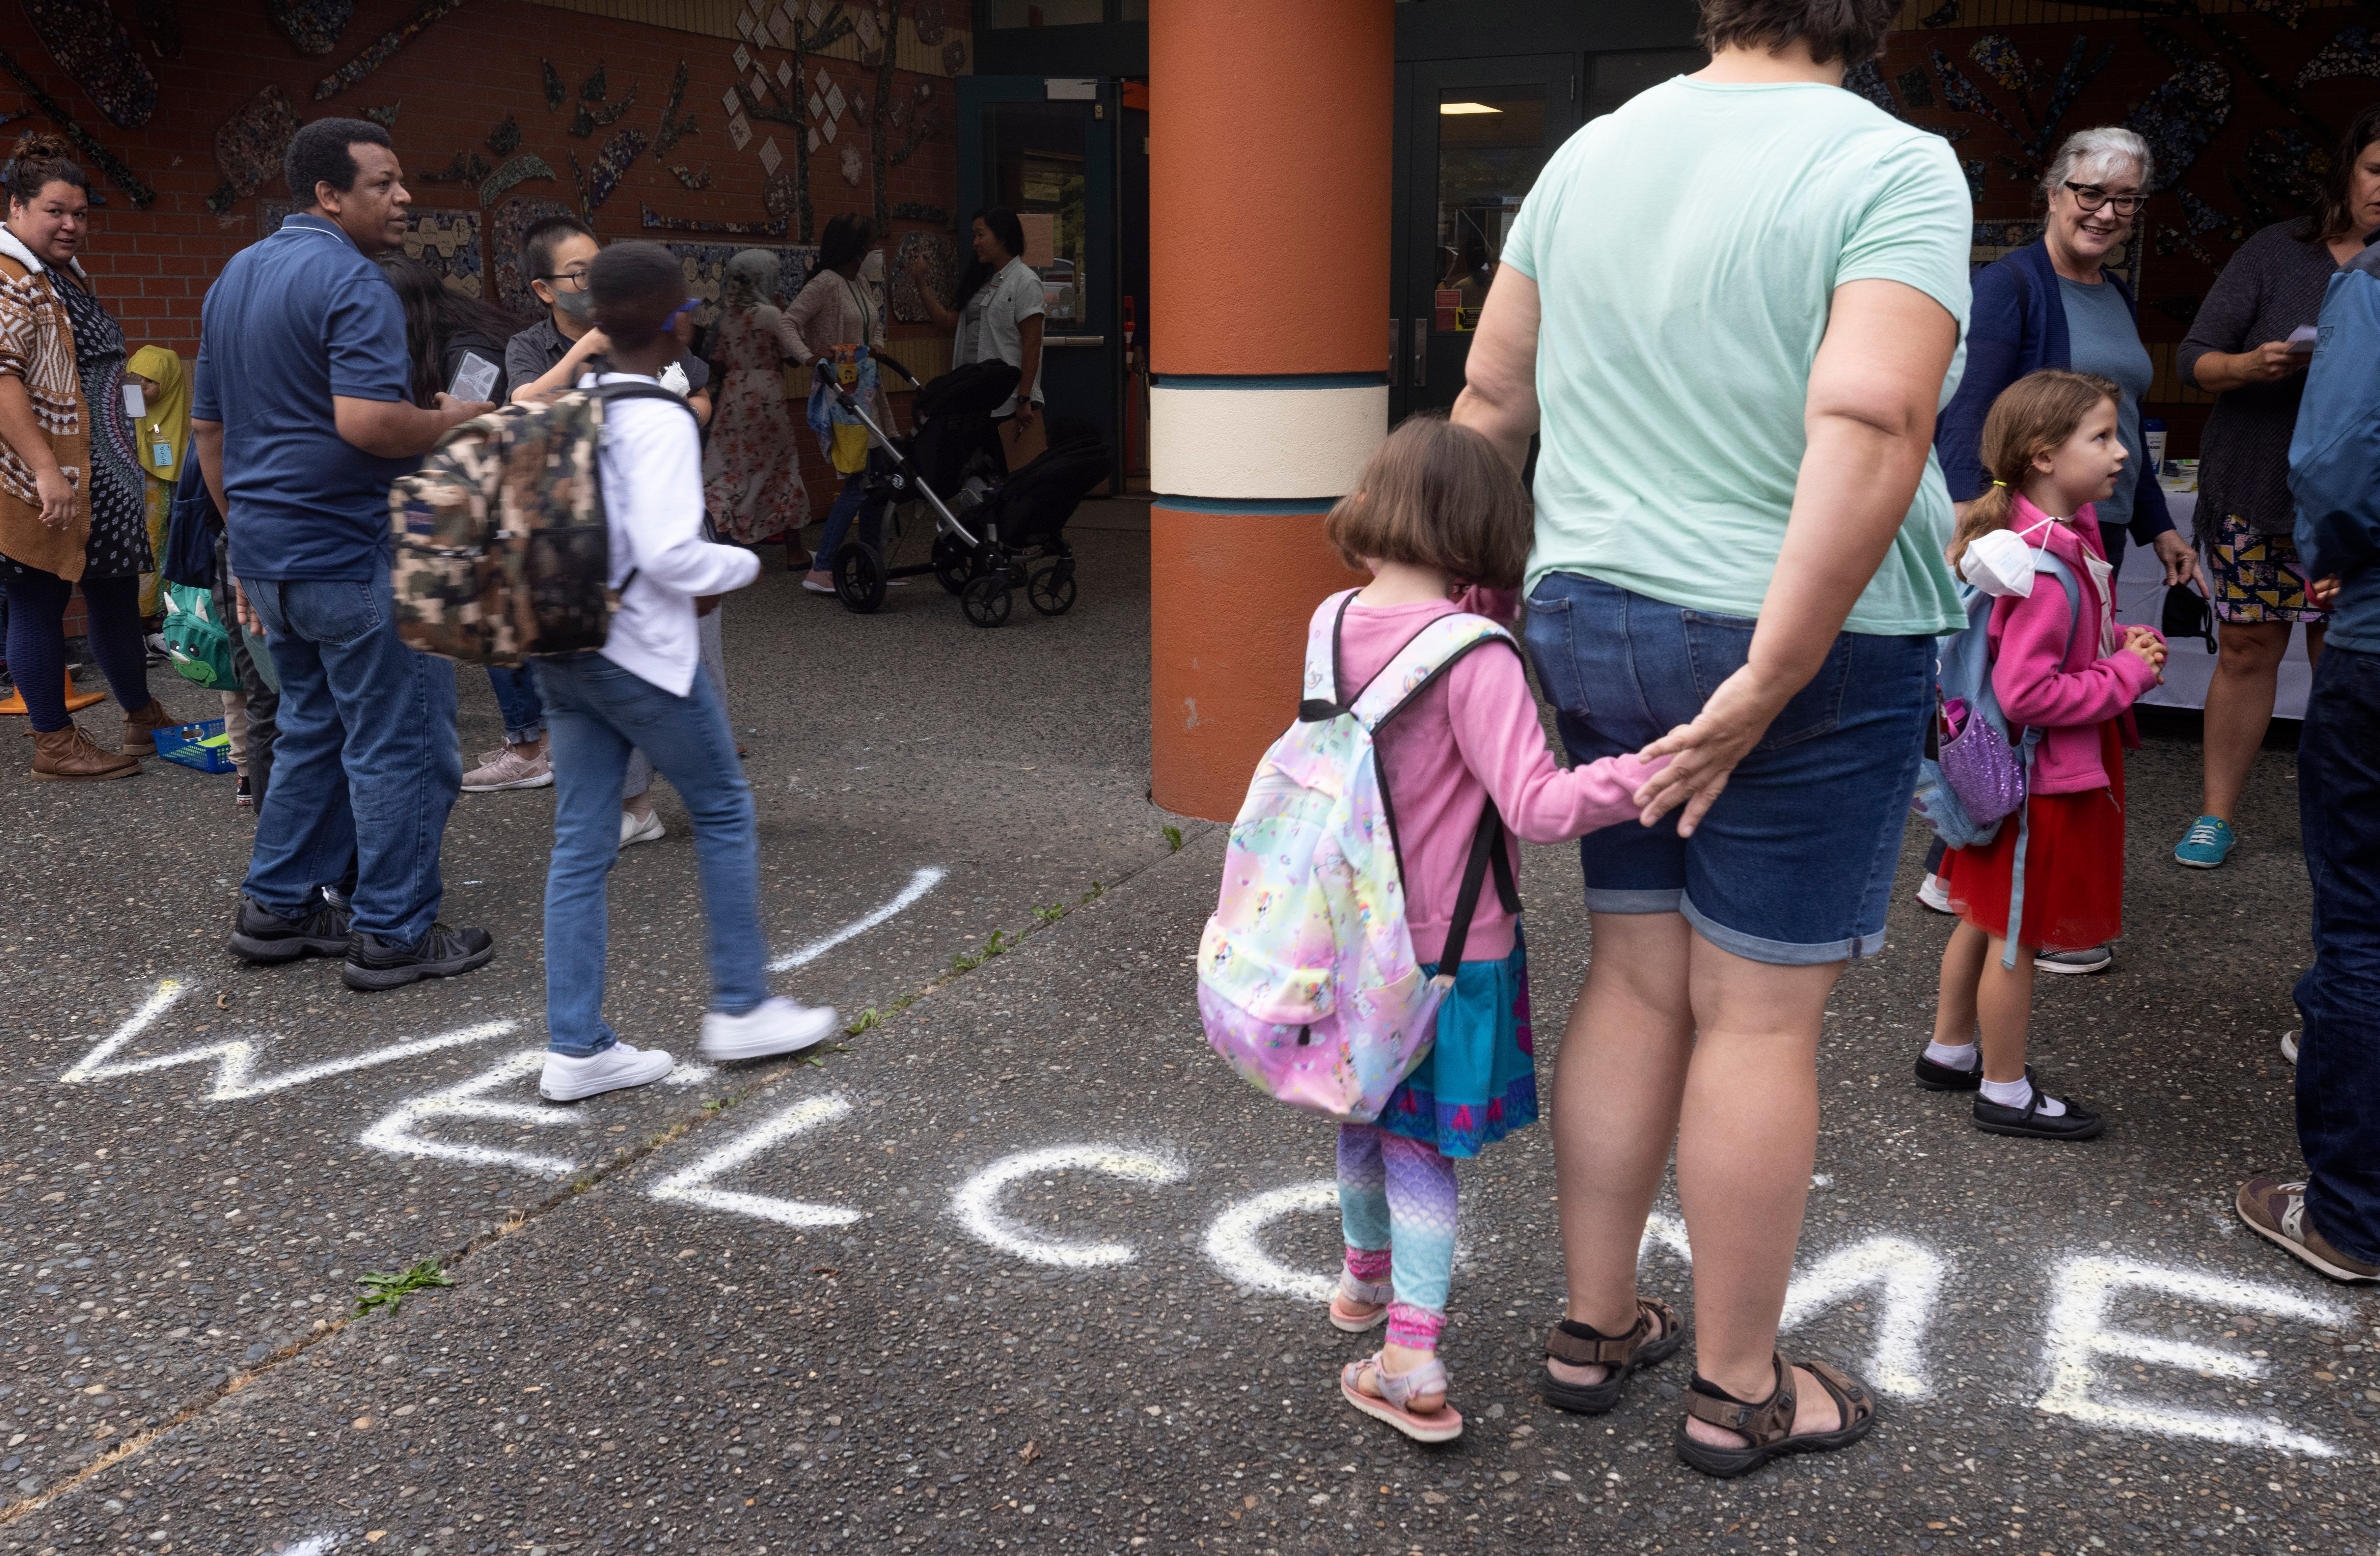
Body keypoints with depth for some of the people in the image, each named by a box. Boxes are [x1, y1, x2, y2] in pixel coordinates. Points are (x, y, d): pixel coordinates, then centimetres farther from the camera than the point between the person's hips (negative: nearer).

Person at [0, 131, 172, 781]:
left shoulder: (69, 274, 18)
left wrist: (128, 467, 26)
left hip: (99, 476, 10)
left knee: (117, 592, 16)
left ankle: (143, 718, 29)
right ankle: (55, 744, 8)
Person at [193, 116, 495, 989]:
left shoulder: (234, 279, 16)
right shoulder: (352, 282, -15)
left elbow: (208, 427, 20)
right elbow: (367, 422, -29)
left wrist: (249, 539, 24)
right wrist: (449, 422, -10)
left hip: (269, 550, 9)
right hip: (355, 554, -9)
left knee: (313, 728, 20)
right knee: (400, 740, 0)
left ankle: (277, 909, 26)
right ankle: (392, 935, 6)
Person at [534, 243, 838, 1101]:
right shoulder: (659, 420, -15)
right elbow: (667, 553, -21)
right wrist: (743, 564, -3)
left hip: (562, 652, 7)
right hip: (642, 654, -7)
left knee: (580, 843, 8)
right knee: (725, 811, 10)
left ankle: (576, 1046, 11)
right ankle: (741, 1007, 18)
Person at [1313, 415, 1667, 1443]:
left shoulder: (1334, 622, -4)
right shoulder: (1474, 654, -23)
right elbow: (1537, 808, -28)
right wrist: (1652, 770, -34)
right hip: (1448, 944, -6)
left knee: (1366, 1118, 24)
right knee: (1421, 1142, 6)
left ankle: (1366, 1279, 46)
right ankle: (1411, 1353, 5)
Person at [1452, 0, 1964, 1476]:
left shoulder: (1588, 154, 8)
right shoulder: (1894, 168, -12)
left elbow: (1491, 400, 13)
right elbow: (1869, 428, -25)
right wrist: (1767, 689, -24)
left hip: (1593, 621, 6)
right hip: (1806, 642, -6)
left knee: (1637, 984, 15)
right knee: (1762, 1016, 4)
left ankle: (1596, 1325, 27)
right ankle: (1739, 1388, 19)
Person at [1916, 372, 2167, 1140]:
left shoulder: (2066, 535, 5)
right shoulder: (2044, 570, -28)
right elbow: (2025, 694, -30)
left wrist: (2118, 644, 2)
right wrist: (2127, 676, -19)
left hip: (2009, 773, 10)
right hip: (2042, 780, -10)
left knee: (1987, 918, 22)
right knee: (2017, 936, 5)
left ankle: (1948, 1052, 37)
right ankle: (2005, 1092, 19)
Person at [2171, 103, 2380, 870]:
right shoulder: (2279, 252, 2)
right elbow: (2194, 357, 1)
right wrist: (2250, 365, -19)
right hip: (2256, 491, 0)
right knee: (2246, 653, 4)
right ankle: (2216, 815, 15)